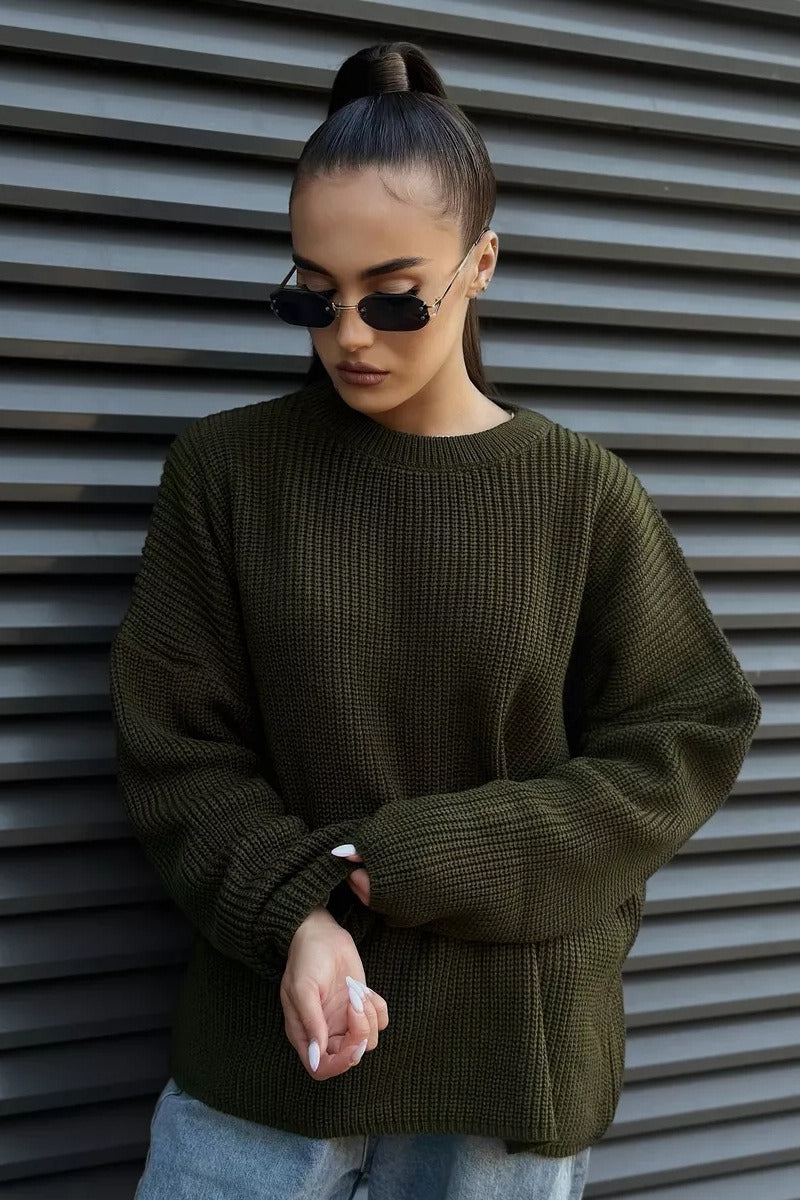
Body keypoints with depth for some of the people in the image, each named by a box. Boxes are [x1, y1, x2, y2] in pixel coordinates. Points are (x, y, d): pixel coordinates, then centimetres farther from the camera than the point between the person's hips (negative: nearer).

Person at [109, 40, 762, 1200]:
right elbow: (173, 741, -2)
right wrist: (295, 913, -18)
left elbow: (686, 744, -3)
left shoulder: (583, 494, -4)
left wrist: (407, 859, -12)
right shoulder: (226, 470, -3)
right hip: (270, 1026, 1)